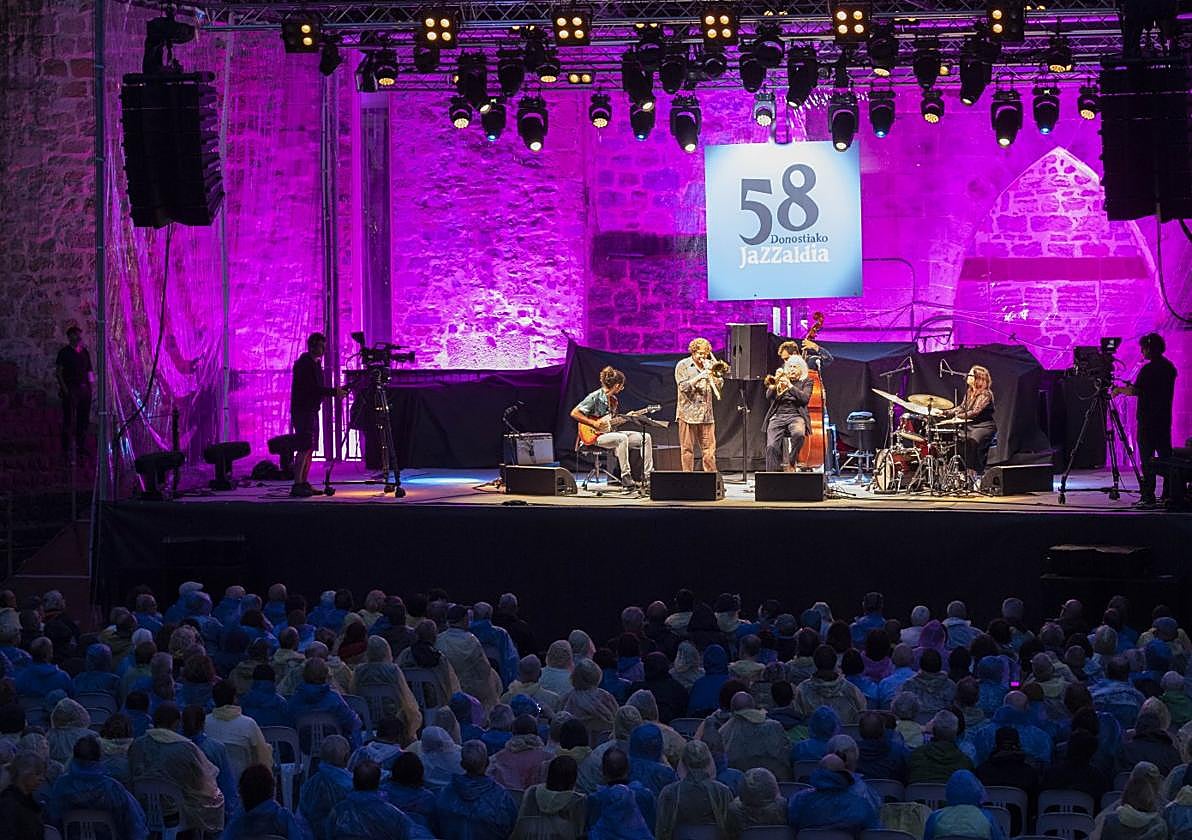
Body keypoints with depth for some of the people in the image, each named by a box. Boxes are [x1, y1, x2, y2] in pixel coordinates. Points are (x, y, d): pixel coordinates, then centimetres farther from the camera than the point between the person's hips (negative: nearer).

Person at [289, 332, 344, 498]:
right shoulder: (304, 364, -13)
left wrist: (334, 392, 9)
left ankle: (304, 483, 11)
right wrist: (333, 392, -21)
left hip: (312, 410, 10)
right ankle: (297, 486, -16)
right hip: (302, 411, -10)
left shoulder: (315, 364, 17)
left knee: (310, 448, 8)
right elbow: (312, 388, -21)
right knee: (305, 448, -14)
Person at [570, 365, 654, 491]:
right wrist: (594, 423, -19)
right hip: (596, 436, -9)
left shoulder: (613, 399, 13)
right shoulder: (595, 397, -13)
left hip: (610, 433, 9)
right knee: (622, 438, -38)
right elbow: (574, 413, -16)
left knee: (646, 437, -3)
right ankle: (626, 480, -37)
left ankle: (648, 475, -4)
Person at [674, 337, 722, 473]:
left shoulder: (709, 365, 15)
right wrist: (699, 377, -19)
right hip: (688, 413, -4)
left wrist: (712, 373, -7)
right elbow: (683, 387, -9)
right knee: (687, 448, -2)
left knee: (709, 448, 0)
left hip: (706, 413, 4)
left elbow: (719, 385, 9)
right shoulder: (683, 366, 2)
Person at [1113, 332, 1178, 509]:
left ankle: (1148, 498, -10)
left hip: (1148, 420, -8)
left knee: (1147, 458, -7)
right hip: (1165, 419, 8)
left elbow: (1134, 391, -17)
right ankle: (1169, 495, 13)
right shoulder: (1169, 367, 11)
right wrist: (1132, 387, 25)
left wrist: (1120, 390, 1)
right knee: (1165, 456, 12)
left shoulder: (1149, 369, -15)